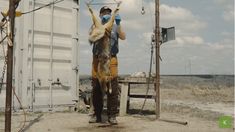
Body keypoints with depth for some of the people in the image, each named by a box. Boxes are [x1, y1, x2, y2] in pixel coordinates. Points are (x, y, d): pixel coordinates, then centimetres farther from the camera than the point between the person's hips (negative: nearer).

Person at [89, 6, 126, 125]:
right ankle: (97, 115, 14)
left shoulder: (115, 27, 15)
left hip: (111, 59, 0)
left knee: (113, 88, -4)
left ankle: (112, 116, 2)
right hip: (97, 59, 1)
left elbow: (123, 37, -1)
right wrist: (101, 22, -16)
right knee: (96, 89, 4)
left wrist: (118, 24, -15)